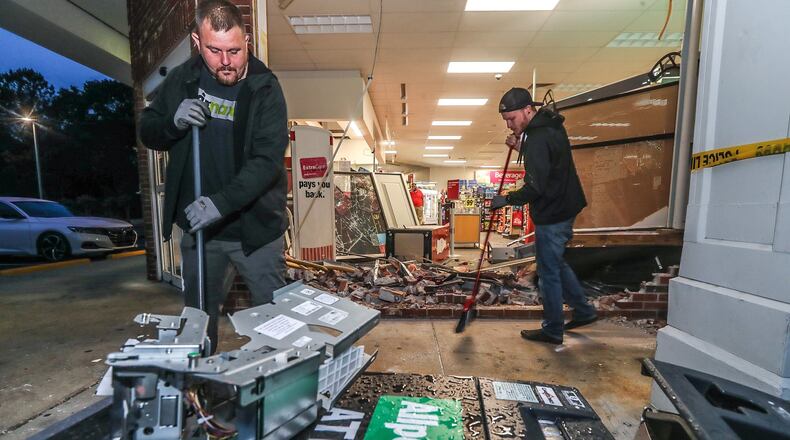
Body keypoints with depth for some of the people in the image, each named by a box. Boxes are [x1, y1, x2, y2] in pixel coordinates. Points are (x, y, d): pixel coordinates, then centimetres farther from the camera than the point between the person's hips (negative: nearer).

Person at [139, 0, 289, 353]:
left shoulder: (265, 87, -10)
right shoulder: (182, 79, 3)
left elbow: (268, 159, -20)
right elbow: (147, 132, 10)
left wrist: (222, 202, -31)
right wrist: (173, 121, -12)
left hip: (255, 227, -3)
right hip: (197, 226, 4)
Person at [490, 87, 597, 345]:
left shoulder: (538, 139, -23)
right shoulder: (550, 126, 9)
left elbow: (535, 188, -28)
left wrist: (507, 199, -13)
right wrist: (521, 148, 7)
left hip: (551, 215, -10)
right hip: (564, 208, 10)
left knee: (548, 272, 4)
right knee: (557, 263, 24)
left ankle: (553, 331, 20)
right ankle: (584, 311, 37)